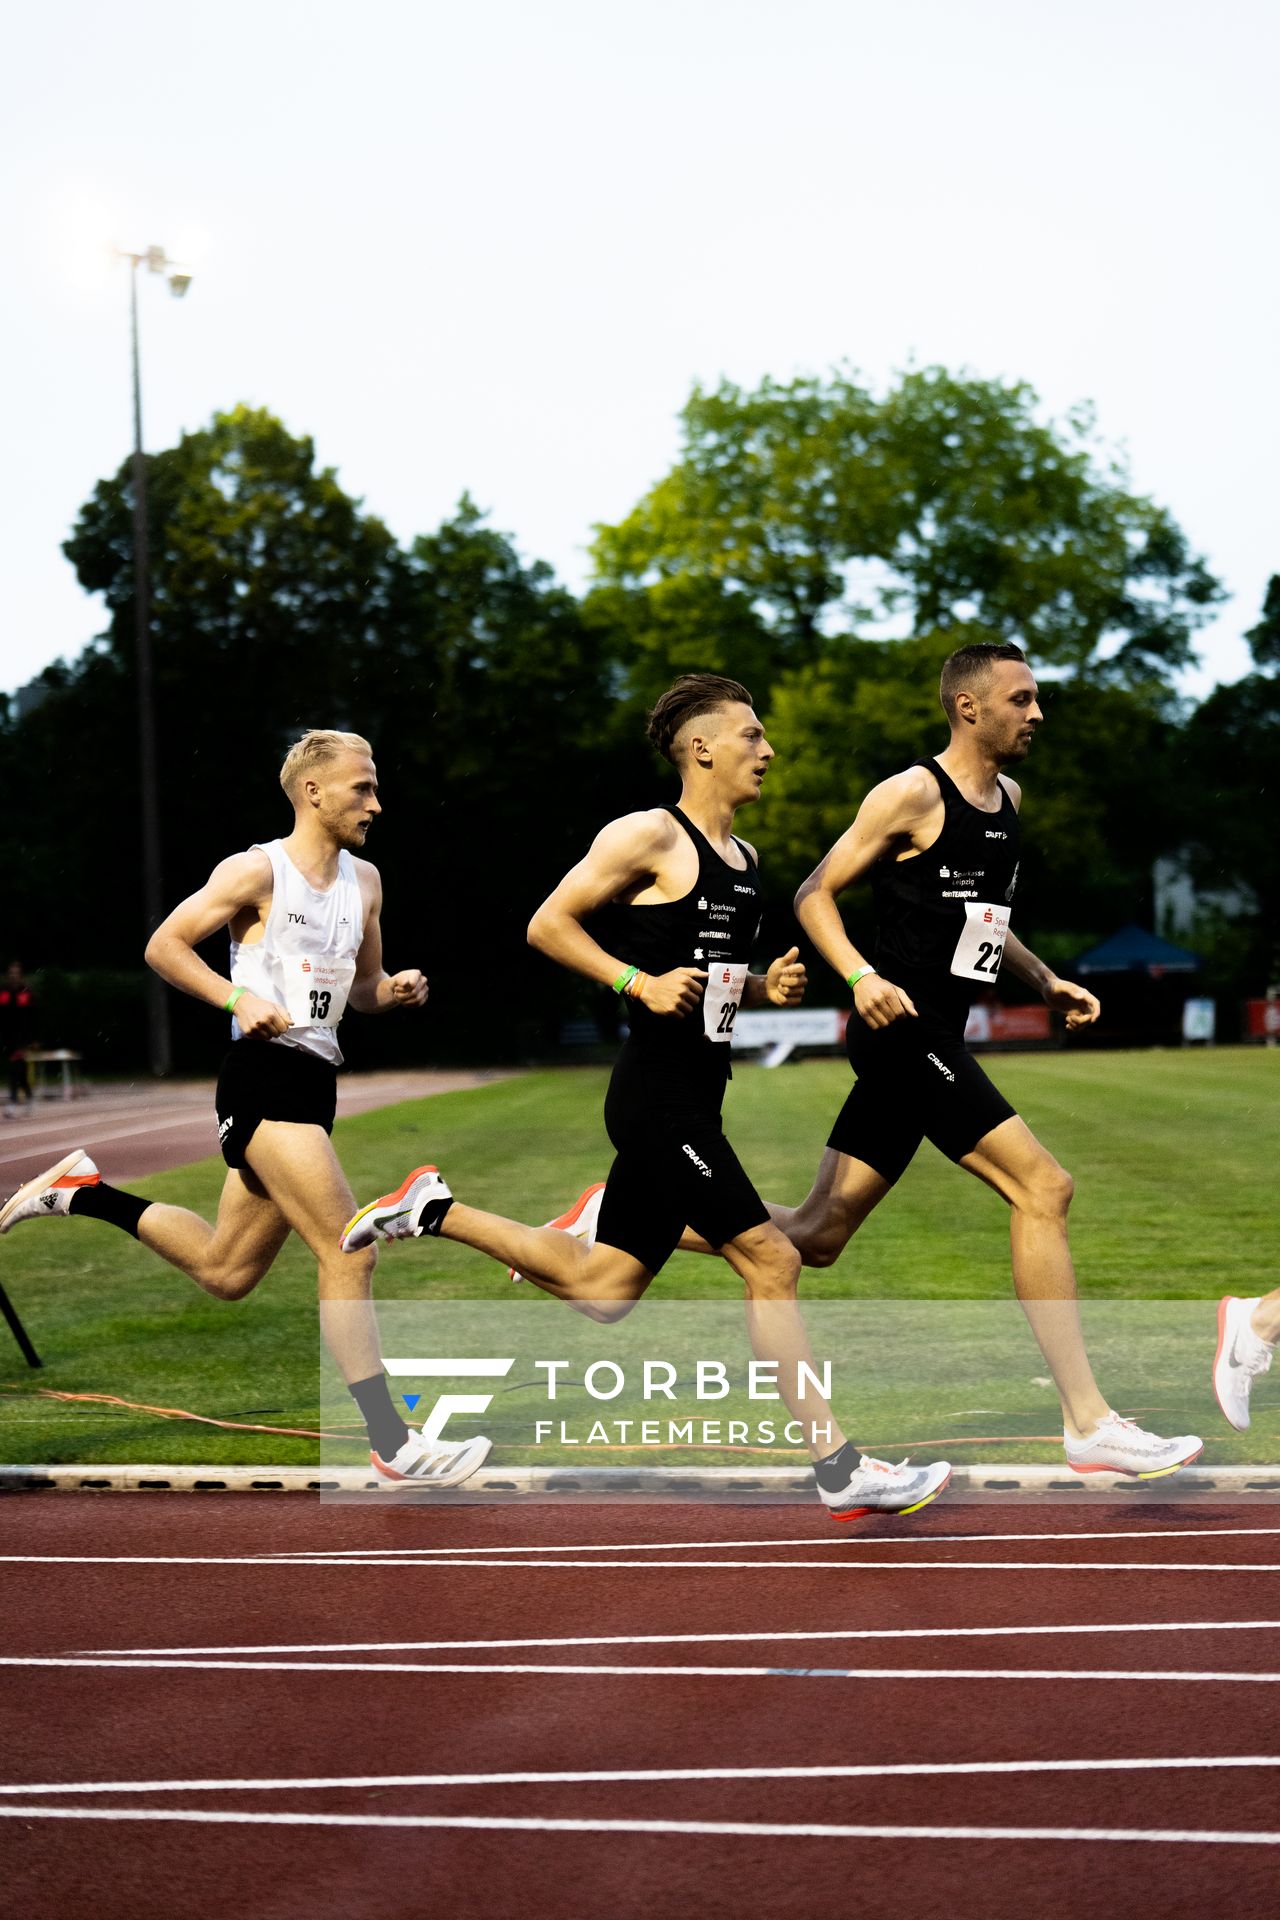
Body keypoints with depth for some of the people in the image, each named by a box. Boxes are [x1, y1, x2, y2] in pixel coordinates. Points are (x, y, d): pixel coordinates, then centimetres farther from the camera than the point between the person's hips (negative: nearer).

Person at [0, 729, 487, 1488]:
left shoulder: (365, 881, 16)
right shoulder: (257, 871, -5)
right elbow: (164, 945, -3)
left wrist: (394, 992, 3)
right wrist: (238, 1000, -16)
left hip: (316, 1085, 9)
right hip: (265, 1077, -9)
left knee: (224, 1272, 16)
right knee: (349, 1251, -17)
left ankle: (81, 1190, 32)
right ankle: (392, 1440, -16)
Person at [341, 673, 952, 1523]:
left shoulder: (743, 858, 18)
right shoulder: (648, 836, -9)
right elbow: (548, 924, -8)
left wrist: (767, 987, 7)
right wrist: (639, 982, -17)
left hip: (695, 1101, 10)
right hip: (657, 1095, -10)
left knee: (599, 1289, 12)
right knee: (771, 1261, -11)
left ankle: (435, 1209, 26)